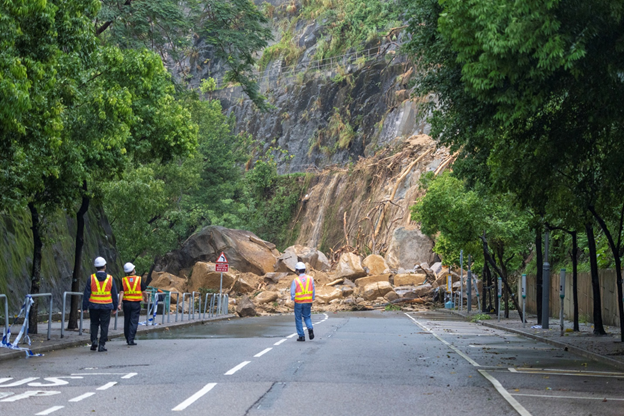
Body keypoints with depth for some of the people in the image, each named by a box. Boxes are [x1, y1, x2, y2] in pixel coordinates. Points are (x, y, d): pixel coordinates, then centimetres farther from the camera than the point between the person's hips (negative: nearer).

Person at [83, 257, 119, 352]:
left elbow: (86, 294, -3)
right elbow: (114, 294, 3)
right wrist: (115, 307, 10)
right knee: (104, 325, 6)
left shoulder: (91, 278, -4)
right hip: (106, 306, 0)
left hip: (94, 306, 0)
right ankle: (102, 345, 5)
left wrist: (85, 307, 3)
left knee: (94, 324, 17)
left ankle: (94, 340, 3)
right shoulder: (110, 279, -2)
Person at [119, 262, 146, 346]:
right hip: (136, 303, -2)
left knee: (126, 321, 13)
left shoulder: (123, 280, 0)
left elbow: (121, 292, -8)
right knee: (134, 322, -2)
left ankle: (127, 339, 21)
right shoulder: (139, 279, -3)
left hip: (126, 303, 2)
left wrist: (119, 303, -11)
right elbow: (144, 291, 1)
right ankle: (131, 340, -9)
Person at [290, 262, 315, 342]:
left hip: (298, 302, -3)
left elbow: (292, 293, -7)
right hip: (308, 302, 3)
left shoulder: (295, 280, -12)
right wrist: (312, 300, 14)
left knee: (298, 319, 11)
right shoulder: (310, 279, -2)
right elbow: (313, 291, 3)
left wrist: (293, 299, 13)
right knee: (307, 317, 18)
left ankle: (301, 336, 9)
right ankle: (310, 328, -10)